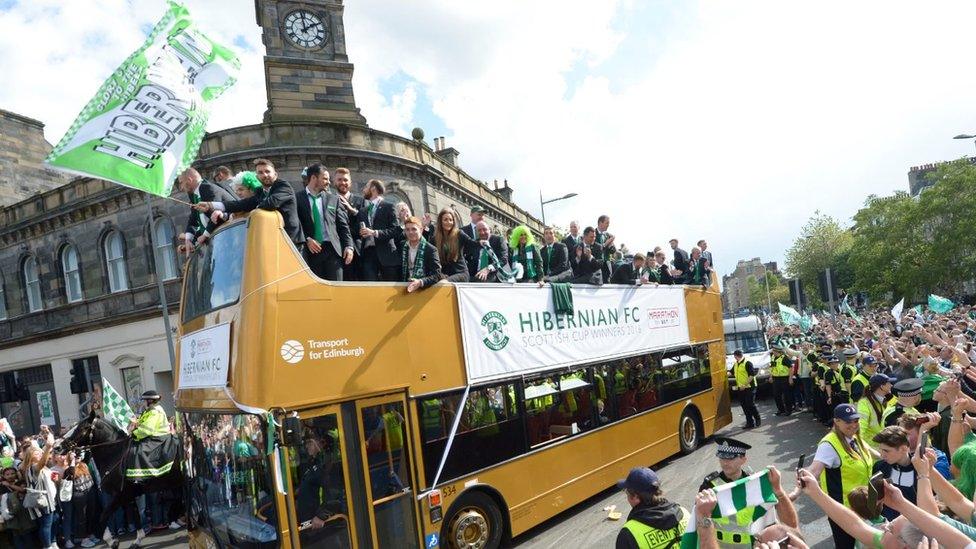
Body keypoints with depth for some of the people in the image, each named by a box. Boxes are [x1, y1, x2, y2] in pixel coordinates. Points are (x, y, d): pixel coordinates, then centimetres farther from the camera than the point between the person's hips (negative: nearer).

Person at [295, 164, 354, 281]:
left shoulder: (333, 199, 12)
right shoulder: (298, 199, 4)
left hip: (332, 249, 2)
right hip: (311, 251, -2)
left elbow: (343, 226, 10)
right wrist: (307, 240, -13)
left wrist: (349, 246, -1)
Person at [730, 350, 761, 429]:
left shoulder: (747, 363, -15)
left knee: (750, 405, -5)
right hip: (740, 389, 8)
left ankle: (758, 419, 15)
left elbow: (752, 375, -19)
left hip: (749, 387, -8)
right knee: (744, 406, 8)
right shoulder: (735, 364, 11)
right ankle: (750, 422, 16)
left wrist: (745, 385, -22)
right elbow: (732, 373, 23)